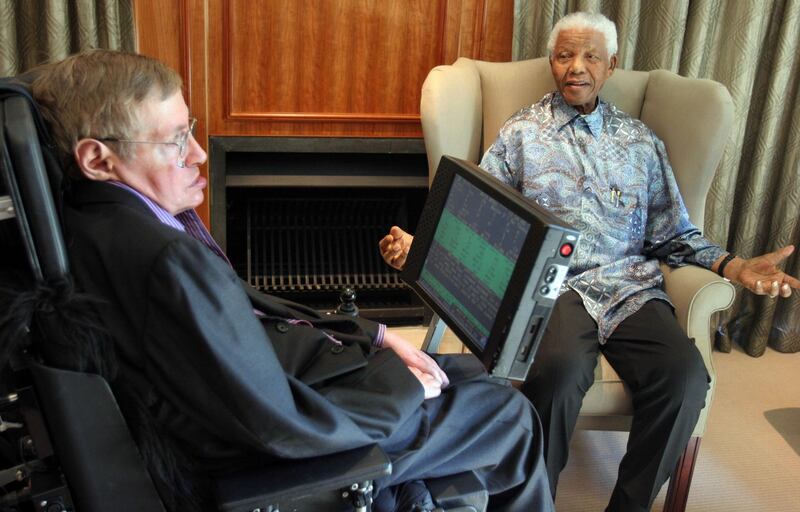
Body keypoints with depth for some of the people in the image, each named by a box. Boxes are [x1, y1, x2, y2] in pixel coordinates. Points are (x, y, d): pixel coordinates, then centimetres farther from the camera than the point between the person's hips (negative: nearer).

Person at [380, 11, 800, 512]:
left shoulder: (641, 141, 19)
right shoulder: (521, 133, 14)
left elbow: (673, 233, 16)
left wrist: (735, 266, 0)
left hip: (630, 285, 3)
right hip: (551, 283, -2)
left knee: (685, 376, -27)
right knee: (560, 371, -35)